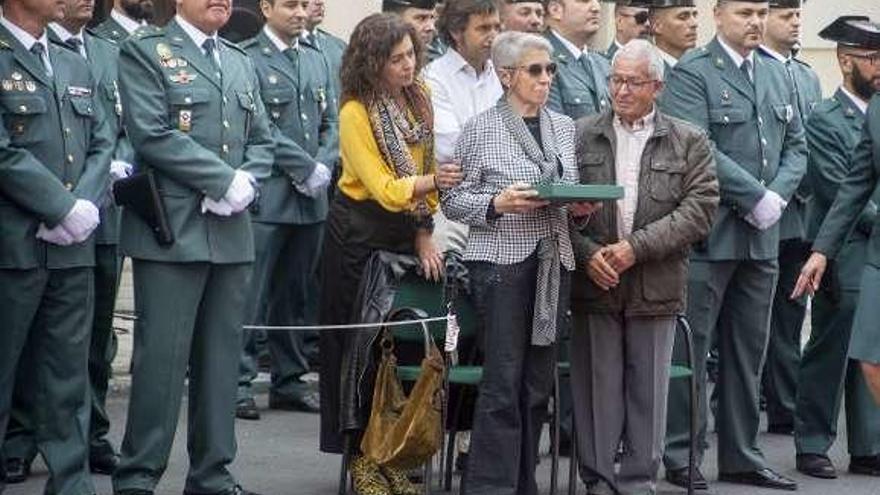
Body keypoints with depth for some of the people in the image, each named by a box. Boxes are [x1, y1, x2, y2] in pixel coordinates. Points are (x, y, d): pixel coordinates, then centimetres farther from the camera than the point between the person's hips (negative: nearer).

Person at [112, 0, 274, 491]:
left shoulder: (241, 62, 18)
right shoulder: (144, 51, -2)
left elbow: (263, 140, 16)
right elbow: (153, 134, -13)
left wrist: (245, 183, -5)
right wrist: (226, 180, -14)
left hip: (232, 230, 6)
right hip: (172, 228, -6)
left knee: (222, 356, 8)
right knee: (162, 356, -6)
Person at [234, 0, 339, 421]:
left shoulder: (316, 62, 17)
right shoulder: (248, 59, -7)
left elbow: (330, 123, 16)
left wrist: (322, 168, -1)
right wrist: (305, 168, -13)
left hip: (311, 197, 7)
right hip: (267, 195, -7)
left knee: (297, 294, 11)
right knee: (251, 294, -7)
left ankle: (289, 379, 18)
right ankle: (239, 381, -3)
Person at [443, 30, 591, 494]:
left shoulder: (564, 127, 13)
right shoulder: (480, 129, -2)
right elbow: (453, 200, -1)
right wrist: (497, 204, -17)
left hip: (554, 261, 5)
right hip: (502, 259, -5)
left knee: (538, 382, 7)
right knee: (503, 382, -8)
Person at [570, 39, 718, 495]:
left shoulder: (689, 143, 4)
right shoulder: (580, 136, 6)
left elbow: (700, 209, -5)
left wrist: (637, 246, -13)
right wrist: (587, 253, -12)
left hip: (655, 288, 0)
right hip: (593, 285, 0)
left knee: (648, 391, 5)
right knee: (596, 389, 4)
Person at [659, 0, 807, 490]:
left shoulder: (780, 75, 14)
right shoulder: (692, 73, -8)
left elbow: (796, 147, 14)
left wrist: (777, 196, -5)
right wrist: (756, 198, -17)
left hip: (763, 236, 7)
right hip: (707, 234, -7)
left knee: (749, 352, 11)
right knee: (690, 350, -1)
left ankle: (741, 455, 18)